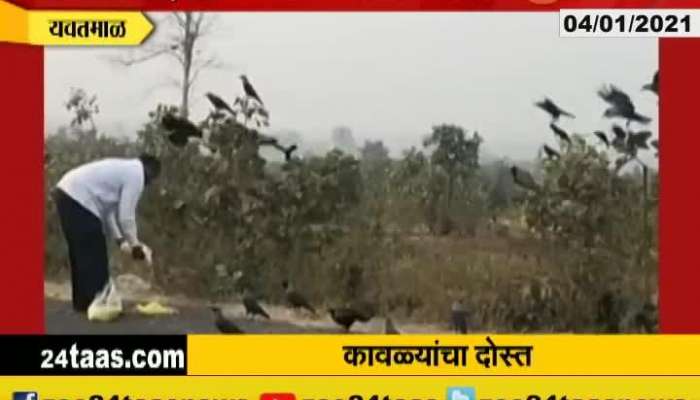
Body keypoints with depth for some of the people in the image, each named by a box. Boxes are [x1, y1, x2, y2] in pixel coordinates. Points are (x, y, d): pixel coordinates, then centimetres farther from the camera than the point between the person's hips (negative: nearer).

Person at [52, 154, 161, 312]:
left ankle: (83, 302, 23)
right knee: (94, 255, -2)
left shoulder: (124, 169, 24)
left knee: (81, 254, 17)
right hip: (78, 199, -10)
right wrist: (136, 246, 4)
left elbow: (108, 209, 24)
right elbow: (126, 216, -8)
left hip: (66, 193, 10)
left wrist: (120, 240, 23)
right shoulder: (136, 175, -4)